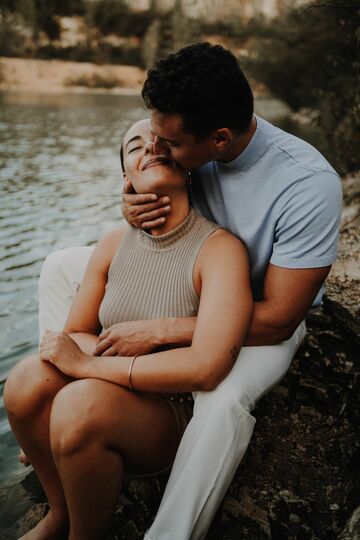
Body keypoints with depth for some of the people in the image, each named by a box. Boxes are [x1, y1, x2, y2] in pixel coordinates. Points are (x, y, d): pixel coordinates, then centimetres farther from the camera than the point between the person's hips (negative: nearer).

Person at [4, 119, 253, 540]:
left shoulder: (220, 248, -17)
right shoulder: (114, 244, 0)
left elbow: (205, 368, -28)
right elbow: (74, 335, 5)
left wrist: (88, 365, -21)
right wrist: (139, 361, -15)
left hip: (174, 413, -4)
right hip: (113, 396, 5)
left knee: (80, 404, -33)